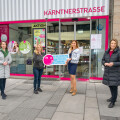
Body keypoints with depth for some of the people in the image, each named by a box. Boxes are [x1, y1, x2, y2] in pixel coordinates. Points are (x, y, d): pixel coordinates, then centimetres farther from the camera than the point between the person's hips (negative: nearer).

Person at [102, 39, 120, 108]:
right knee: (110, 85, 18)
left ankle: (113, 102, 14)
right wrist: (105, 63, -10)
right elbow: (103, 60, 10)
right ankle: (113, 97, 40)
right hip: (107, 72, 6)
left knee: (114, 87, -1)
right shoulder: (107, 52, 5)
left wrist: (113, 64, -25)